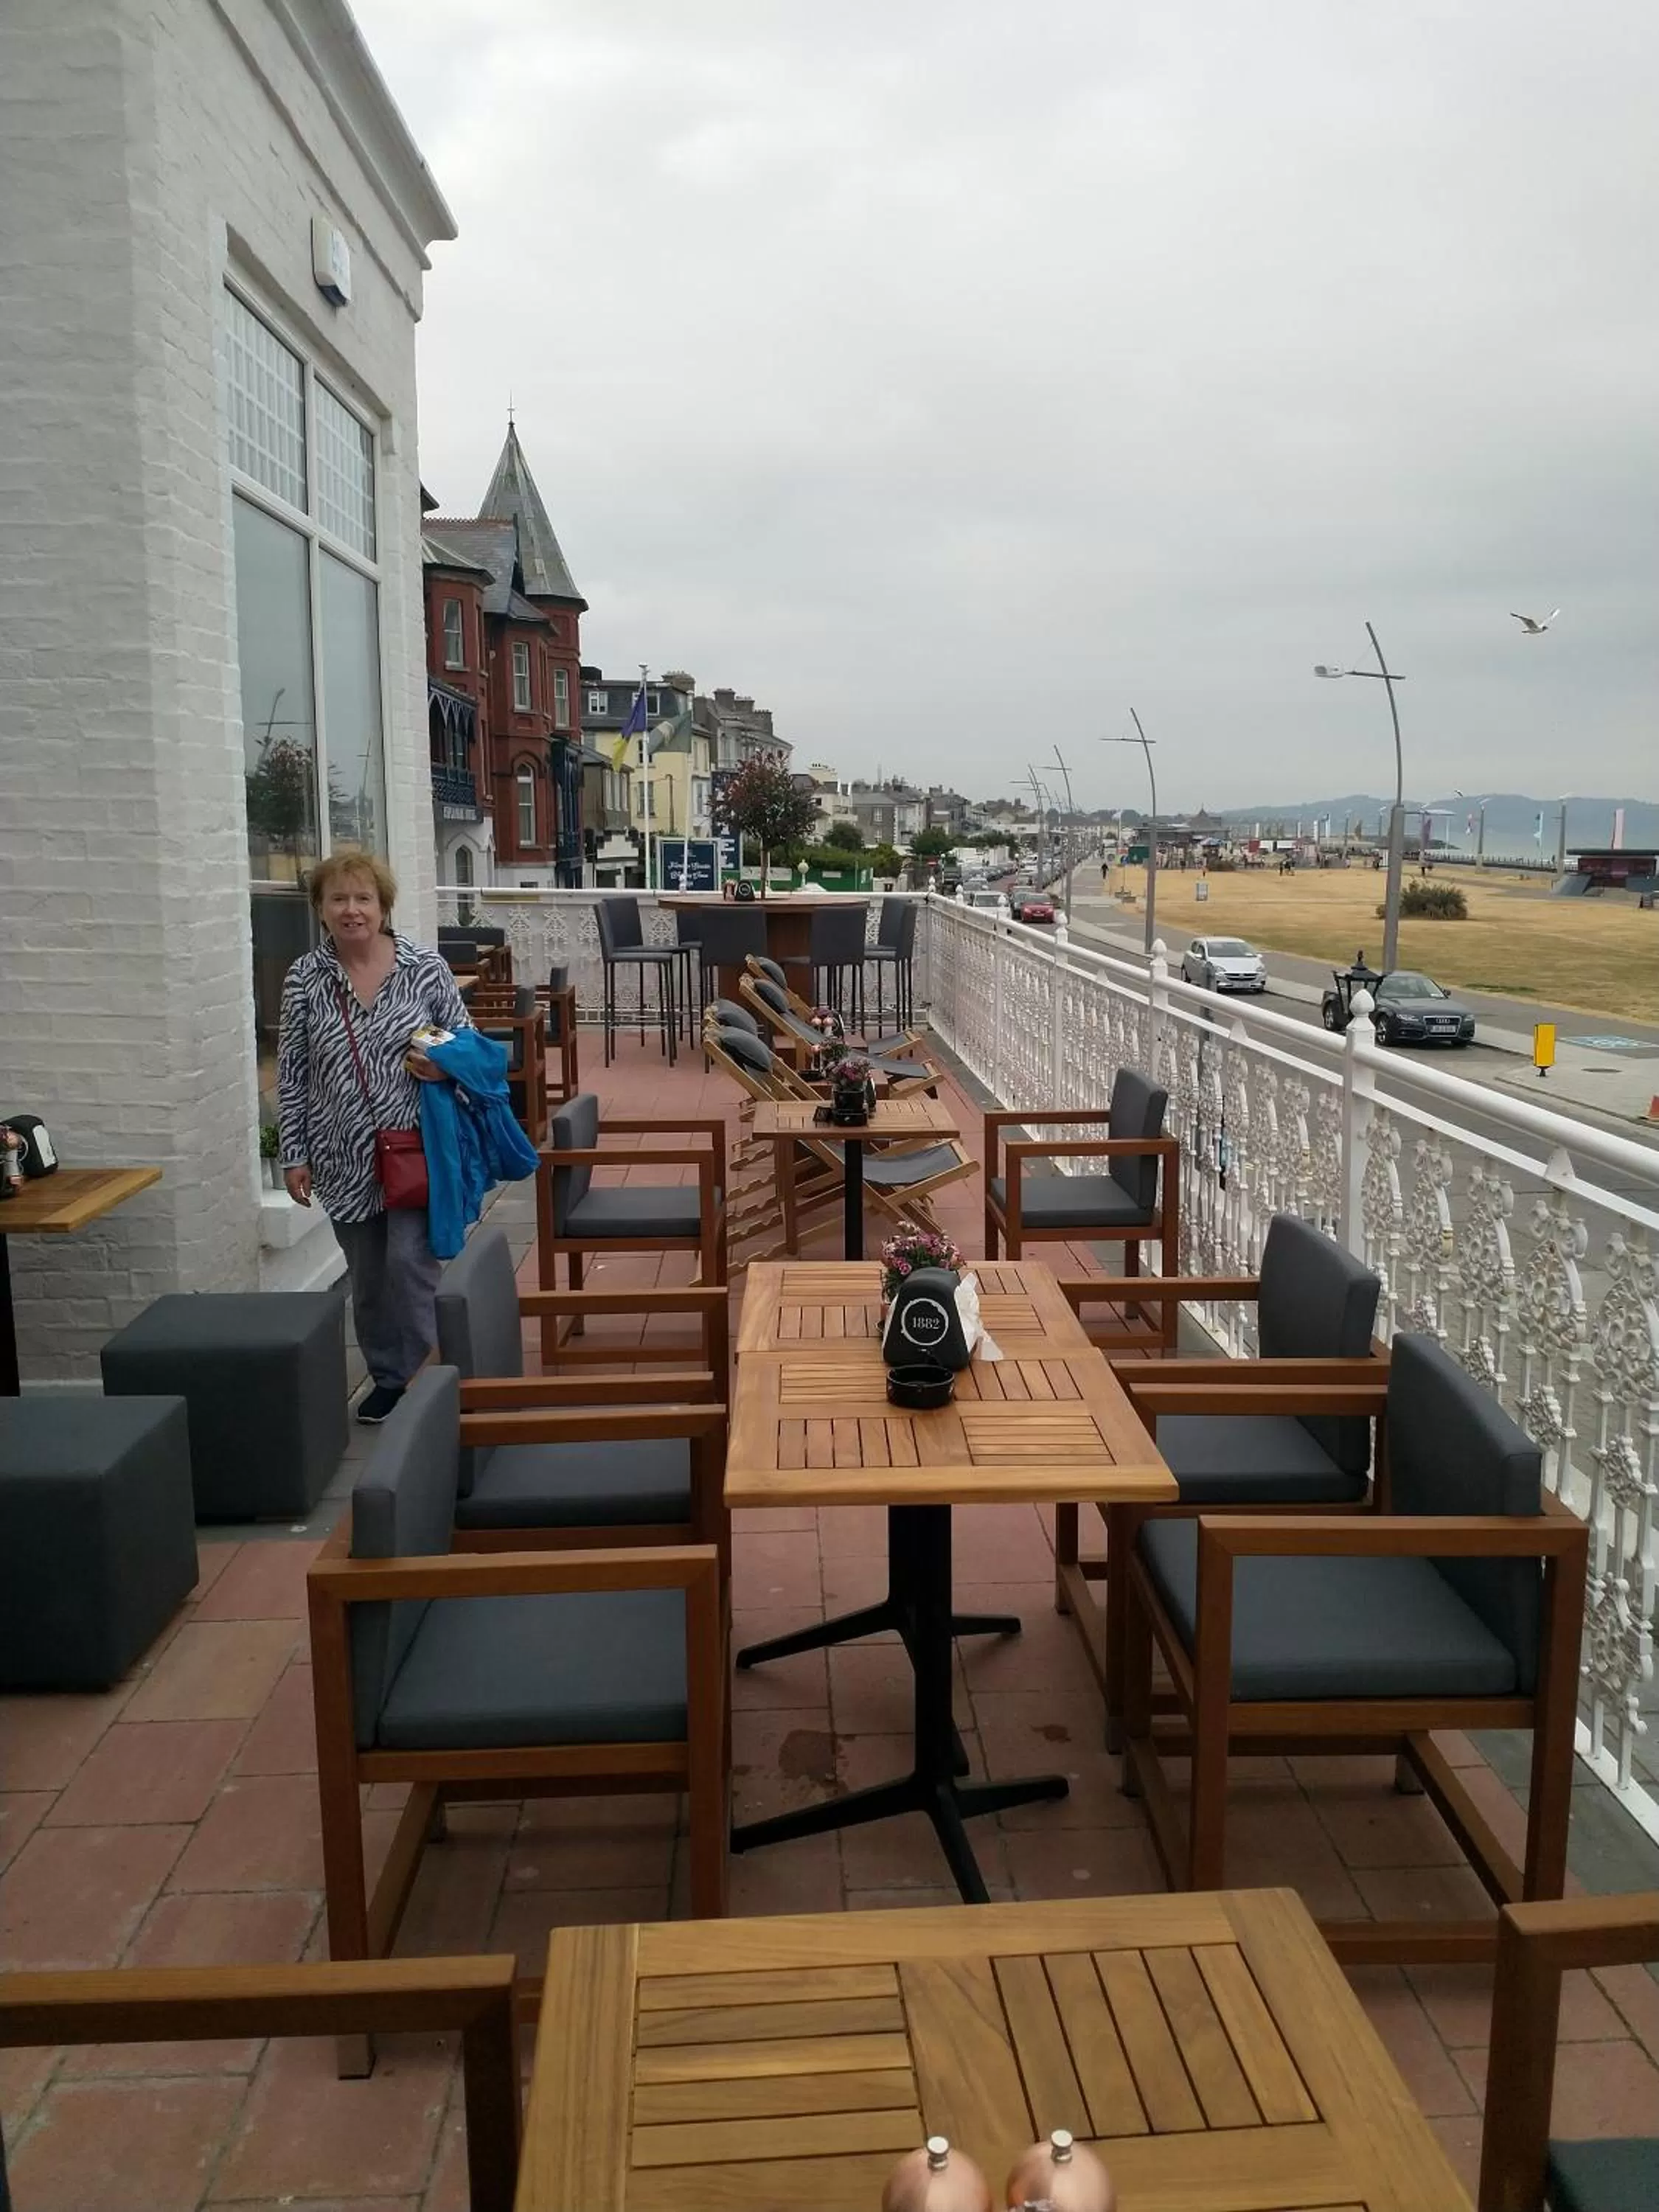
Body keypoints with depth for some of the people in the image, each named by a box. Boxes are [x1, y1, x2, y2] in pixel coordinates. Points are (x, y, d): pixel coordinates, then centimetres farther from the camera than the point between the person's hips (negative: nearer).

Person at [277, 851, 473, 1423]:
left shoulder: (426, 967, -5)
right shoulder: (304, 978, -1)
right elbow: (292, 1076, 2)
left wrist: (445, 1066, -17)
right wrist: (294, 1155, 0)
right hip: (345, 1159, 2)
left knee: (411, 1261, -8)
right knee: (367, 1277, 12)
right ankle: (389, 1379, 28)